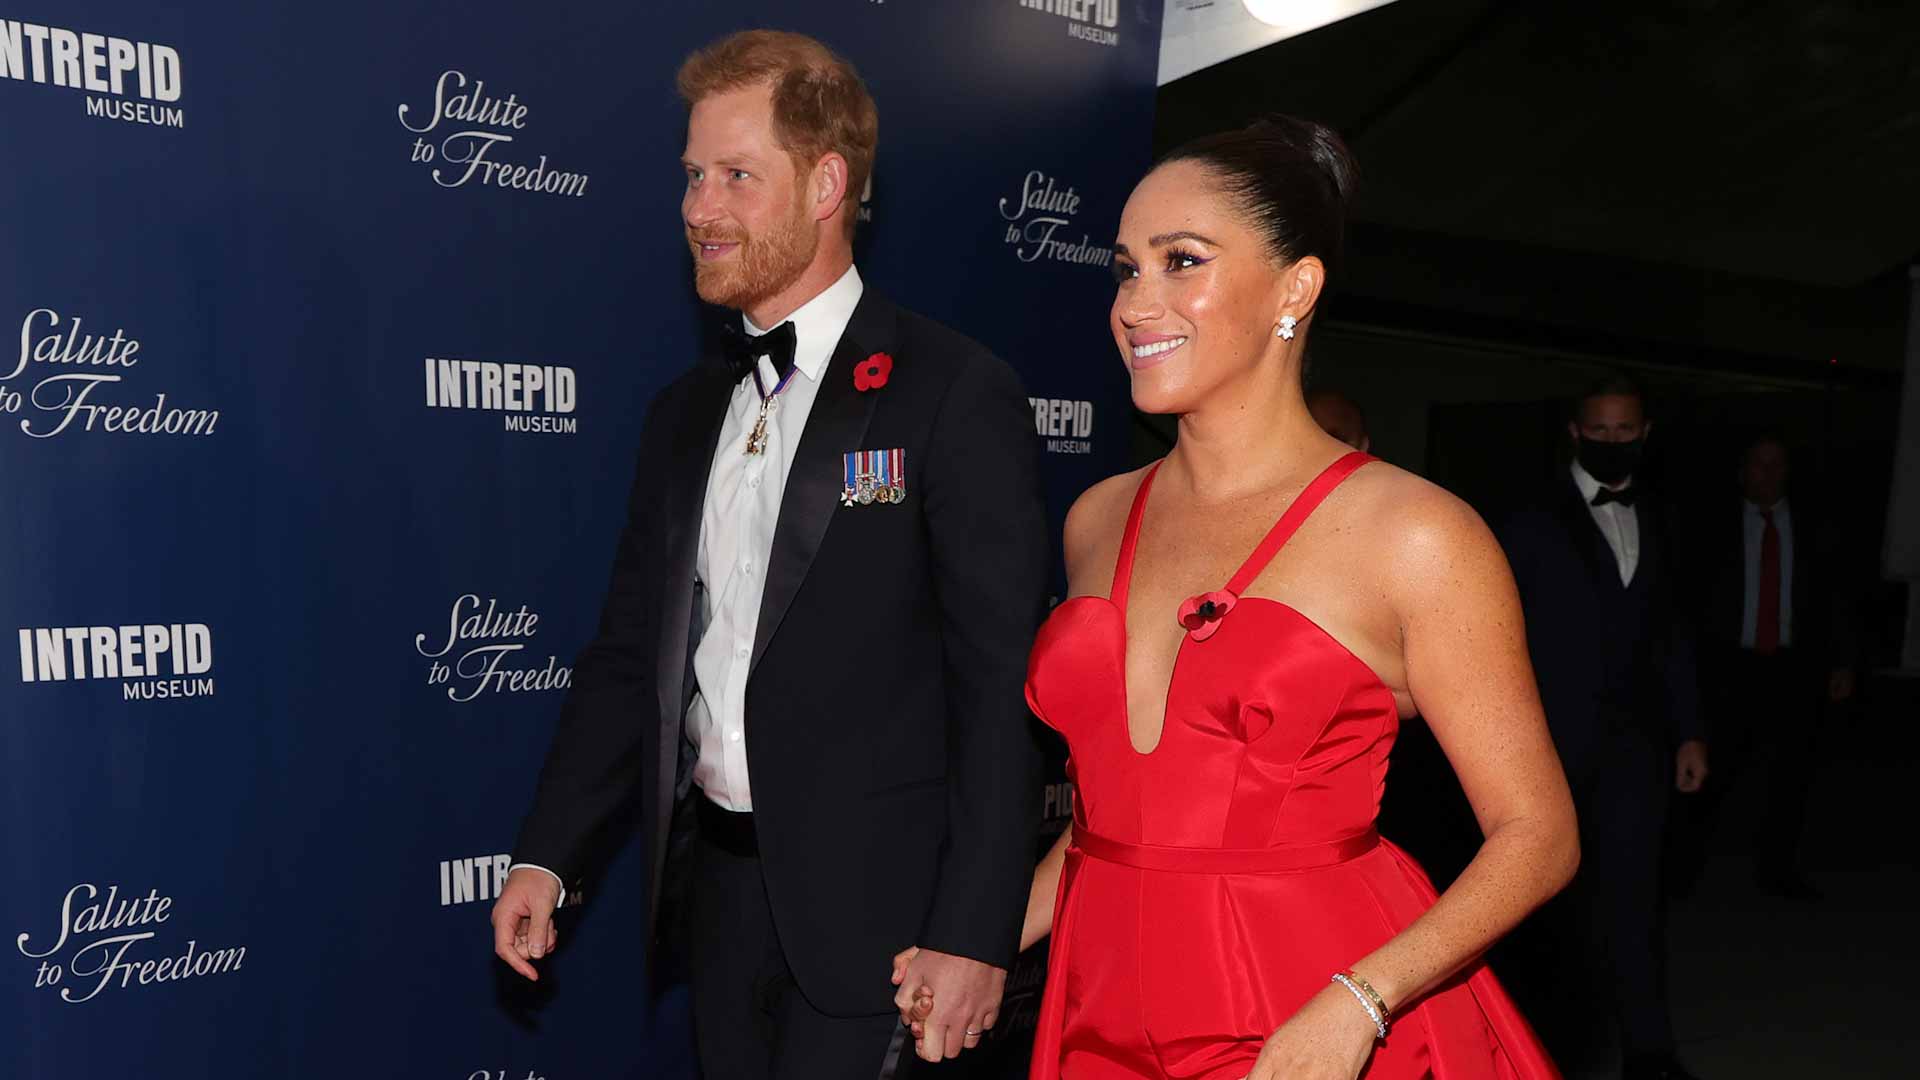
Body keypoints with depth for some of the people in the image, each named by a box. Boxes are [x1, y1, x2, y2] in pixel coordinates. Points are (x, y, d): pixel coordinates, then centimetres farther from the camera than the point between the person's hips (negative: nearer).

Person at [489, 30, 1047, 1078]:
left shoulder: (954, 393, -11)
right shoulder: (684, 410, 9)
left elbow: (1001, 686, -14)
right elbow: (628, 653, 11)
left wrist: (974, 933, -15)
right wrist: (546, 856, 7)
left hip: (873, 896, -6)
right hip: (720, 876, 6)